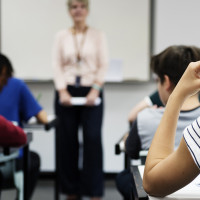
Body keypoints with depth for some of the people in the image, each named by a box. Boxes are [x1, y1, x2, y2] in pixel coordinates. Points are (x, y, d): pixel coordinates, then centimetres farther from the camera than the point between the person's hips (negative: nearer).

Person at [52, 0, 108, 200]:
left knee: (93, 139, -11)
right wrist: (62, 91, -9)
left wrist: (95, 90, -11)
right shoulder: (61, 36, 8)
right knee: (68, 141, 2)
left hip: (91, 93, -1)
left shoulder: (98, 35, 5)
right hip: (66, 92, 2)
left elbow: (103, 65, 0)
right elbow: (57, 65, 3)